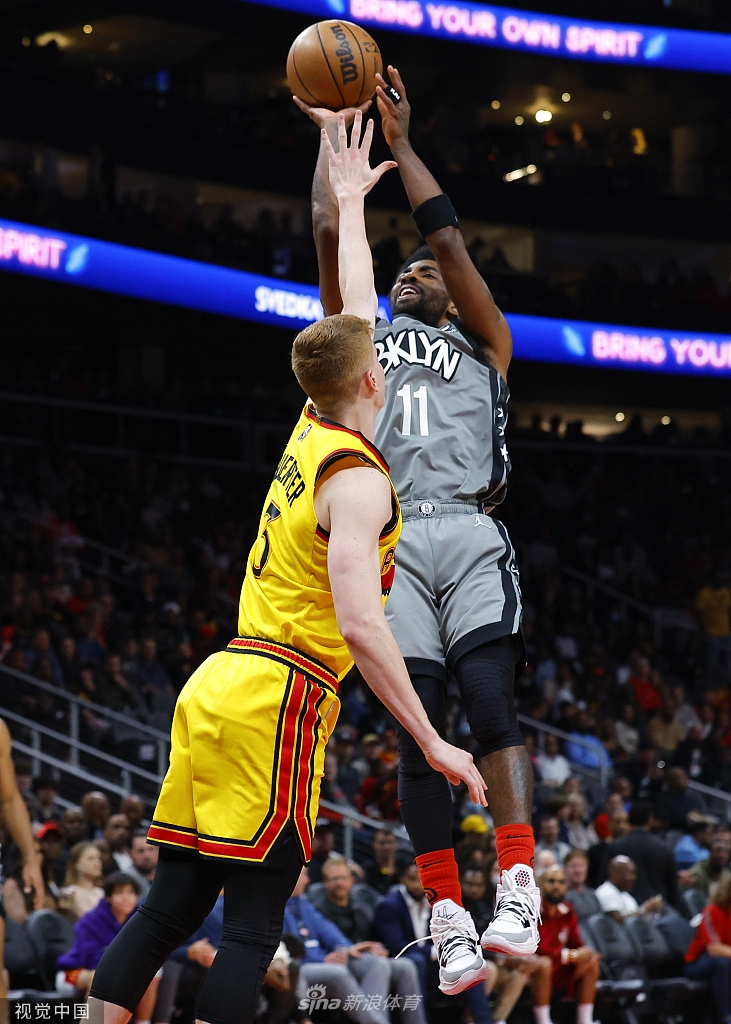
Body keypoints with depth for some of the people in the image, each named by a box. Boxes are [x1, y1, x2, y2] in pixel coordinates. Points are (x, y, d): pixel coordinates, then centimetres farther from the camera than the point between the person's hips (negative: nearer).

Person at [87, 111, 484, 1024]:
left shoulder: (314, 430, 13)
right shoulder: (358, 479, -12)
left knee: (171, 906, 7)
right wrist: (433, 744, -21)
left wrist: (351, 204, 42)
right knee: (253, 924, -9)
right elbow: (360, 623, -22)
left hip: (218, 689, 9)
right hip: (277, 700, -9)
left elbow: (356, 310, 31)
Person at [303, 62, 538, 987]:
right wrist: (333, 133, 20)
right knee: (418, 732, -6)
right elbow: (330, 239, 19)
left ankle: (518, 892, -27)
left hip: (470, 537, -2)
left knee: (490, 702, -19)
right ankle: (448, 920, -8)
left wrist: (399, 142, 14)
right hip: (388, 545, 2)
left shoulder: (483, 345, 23)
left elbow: (447, 237, 12)